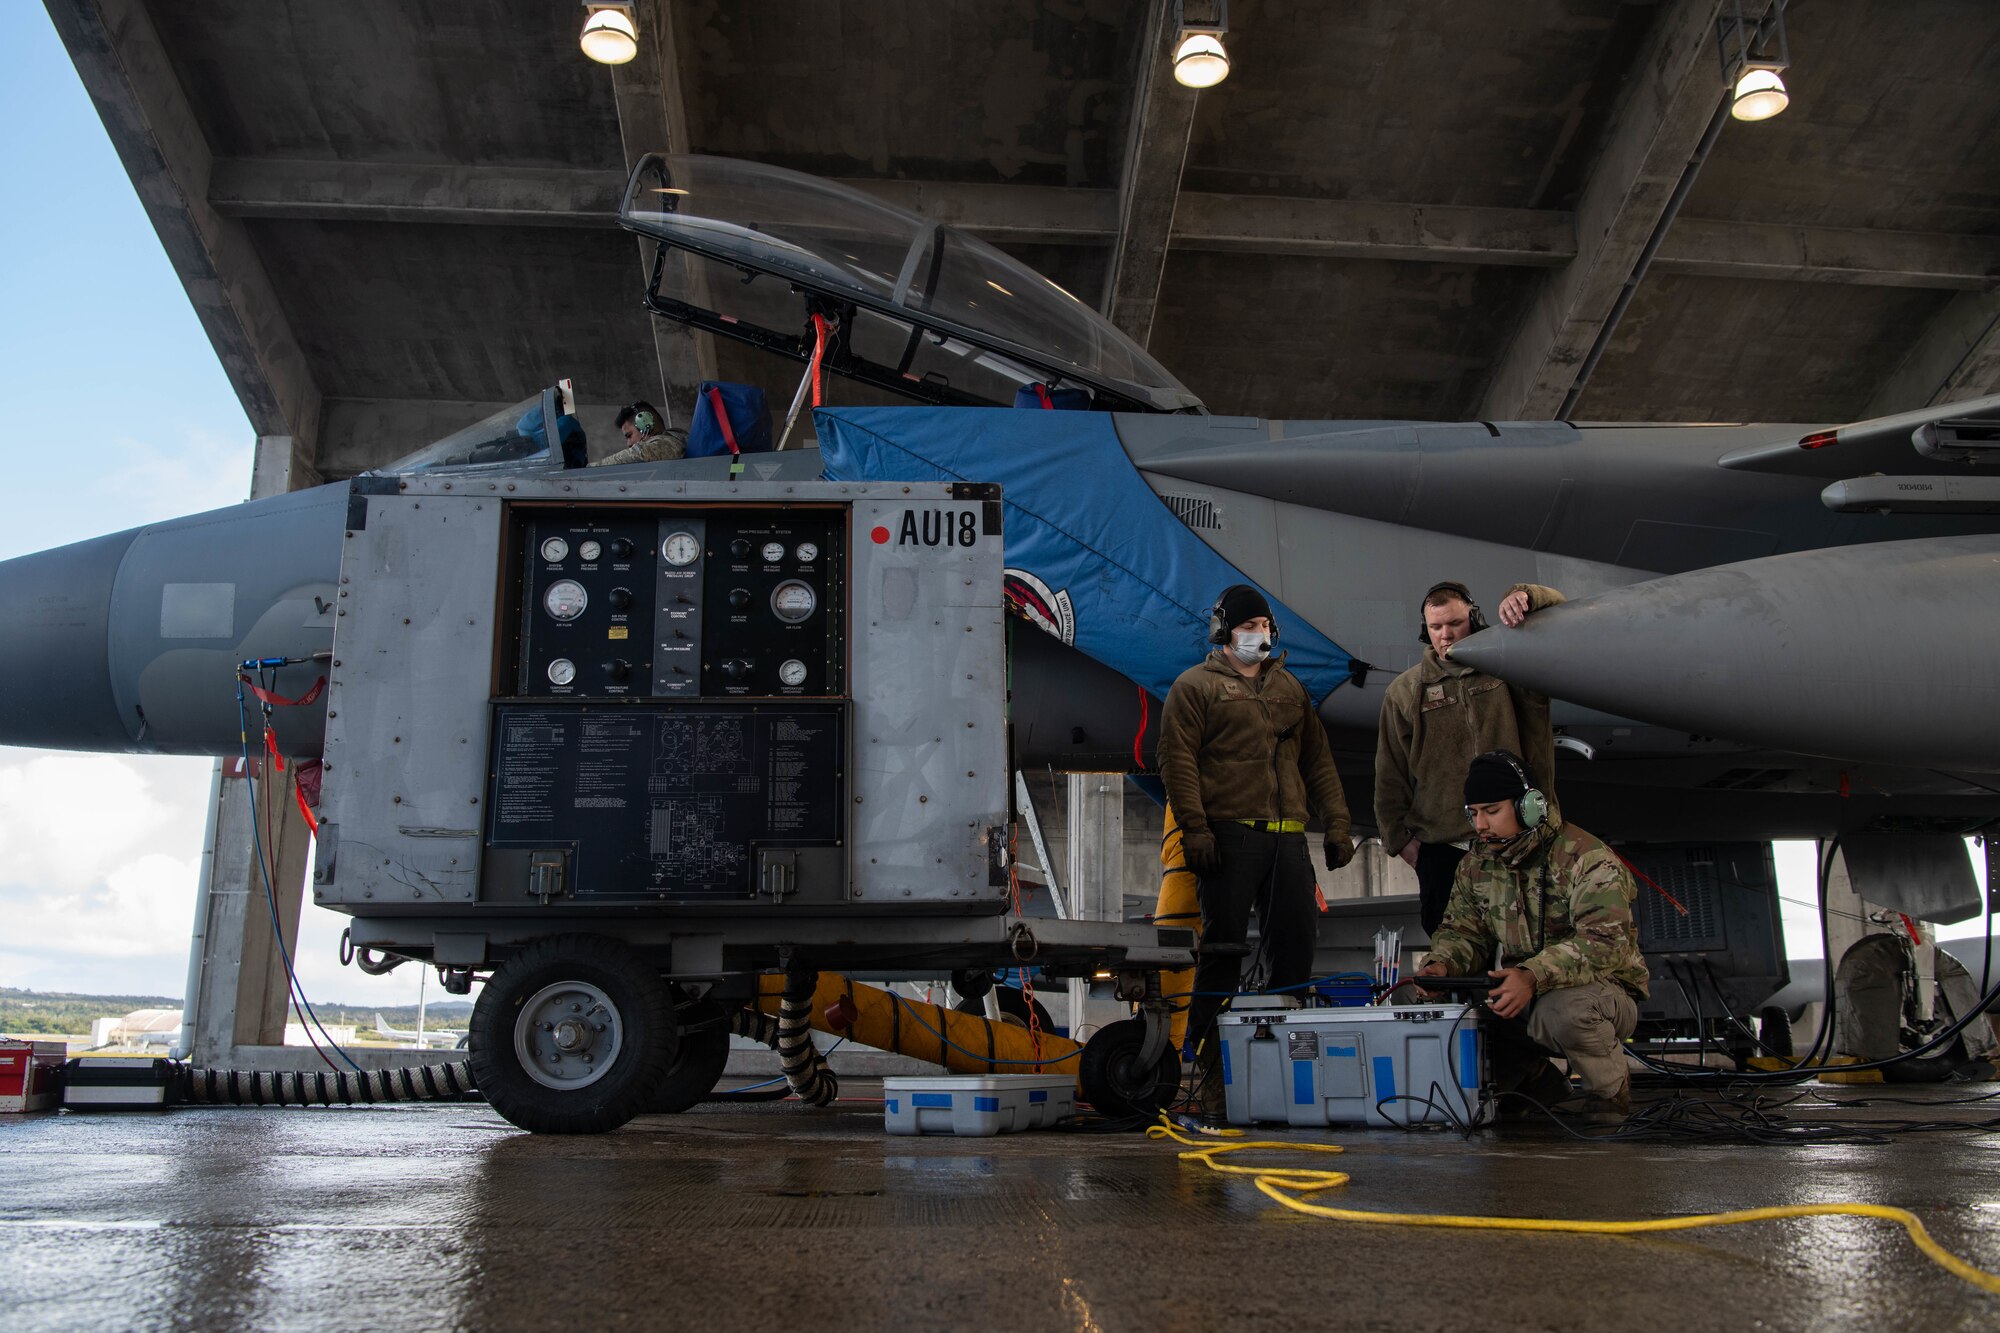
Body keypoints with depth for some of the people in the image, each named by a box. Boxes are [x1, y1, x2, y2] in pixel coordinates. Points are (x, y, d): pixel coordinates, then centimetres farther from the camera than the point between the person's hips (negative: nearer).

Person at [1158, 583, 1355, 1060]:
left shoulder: (1290, 688, 22)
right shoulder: (1196, 686, 4)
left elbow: (1318, 760, 20)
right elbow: (1178, 760, -5)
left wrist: (1337, 824, 11)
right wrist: (1194, 828, -15)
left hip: (1288, 837, 5)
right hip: (1229, 835, -5)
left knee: (1297, 944, 5)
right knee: (1224, 948, -5)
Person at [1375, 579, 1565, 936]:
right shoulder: (1403, 692, 8)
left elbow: (1557, 608, 1)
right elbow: (1390, 776, 9)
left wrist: (1523, 595, -21)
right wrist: (1400, 836, 3)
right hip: (1442, 848, 1)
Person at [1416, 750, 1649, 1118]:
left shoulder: (1587, 858, -16)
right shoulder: (1475, 865, 6)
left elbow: (1604, 941, -28)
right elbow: (1462, 931, 10)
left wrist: (1533, 976, -43)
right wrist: (1441, 964, -15)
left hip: (1602, 988, -6)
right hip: (1520, 996, 6)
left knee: (1564, 1010, -41)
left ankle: (1610, 1094, -6)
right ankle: (1543, 1090, 10)